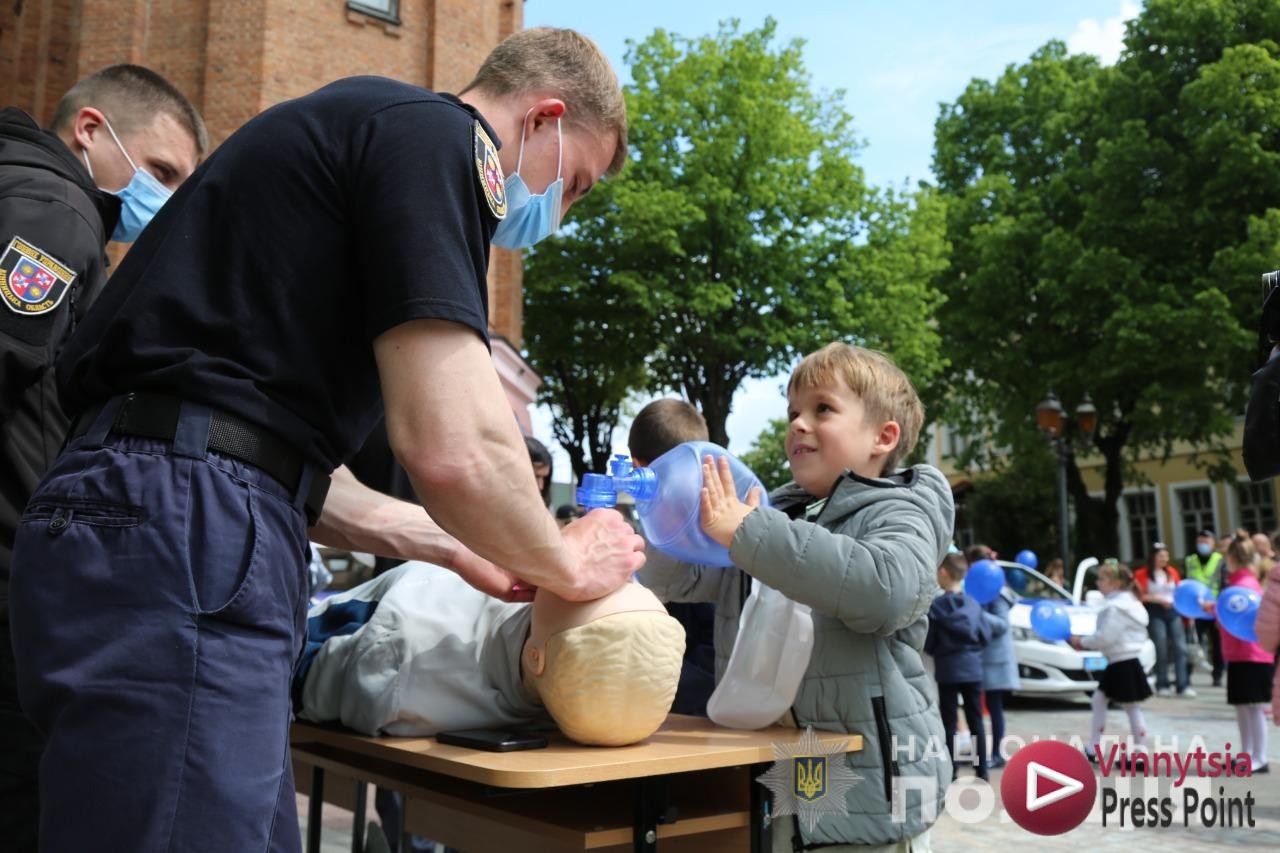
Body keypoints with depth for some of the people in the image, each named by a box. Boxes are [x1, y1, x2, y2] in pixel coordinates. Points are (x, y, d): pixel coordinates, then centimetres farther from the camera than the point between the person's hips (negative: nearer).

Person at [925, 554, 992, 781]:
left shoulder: (936, 605, -10)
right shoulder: (974, 604, 0)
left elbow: (928, 643, -6)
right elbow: (986, 636, 3)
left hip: (948, 671, -3)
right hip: (972, 670, 3)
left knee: (949, 722, 3)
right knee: (976, 720, 11)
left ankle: (951, 770, 4)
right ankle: (981, 769, 15)